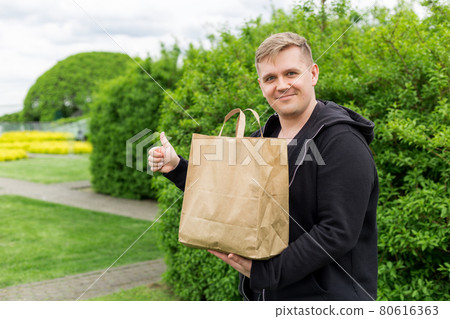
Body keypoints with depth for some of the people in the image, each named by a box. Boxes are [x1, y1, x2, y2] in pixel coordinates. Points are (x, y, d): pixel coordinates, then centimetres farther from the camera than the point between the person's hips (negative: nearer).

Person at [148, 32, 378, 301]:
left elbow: (338, 233, -23)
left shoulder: (342, 142, -18)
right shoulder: (263, 138, 6)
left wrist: (266, 271, -24)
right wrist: (176, 167, 0)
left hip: (322, 297, -6)